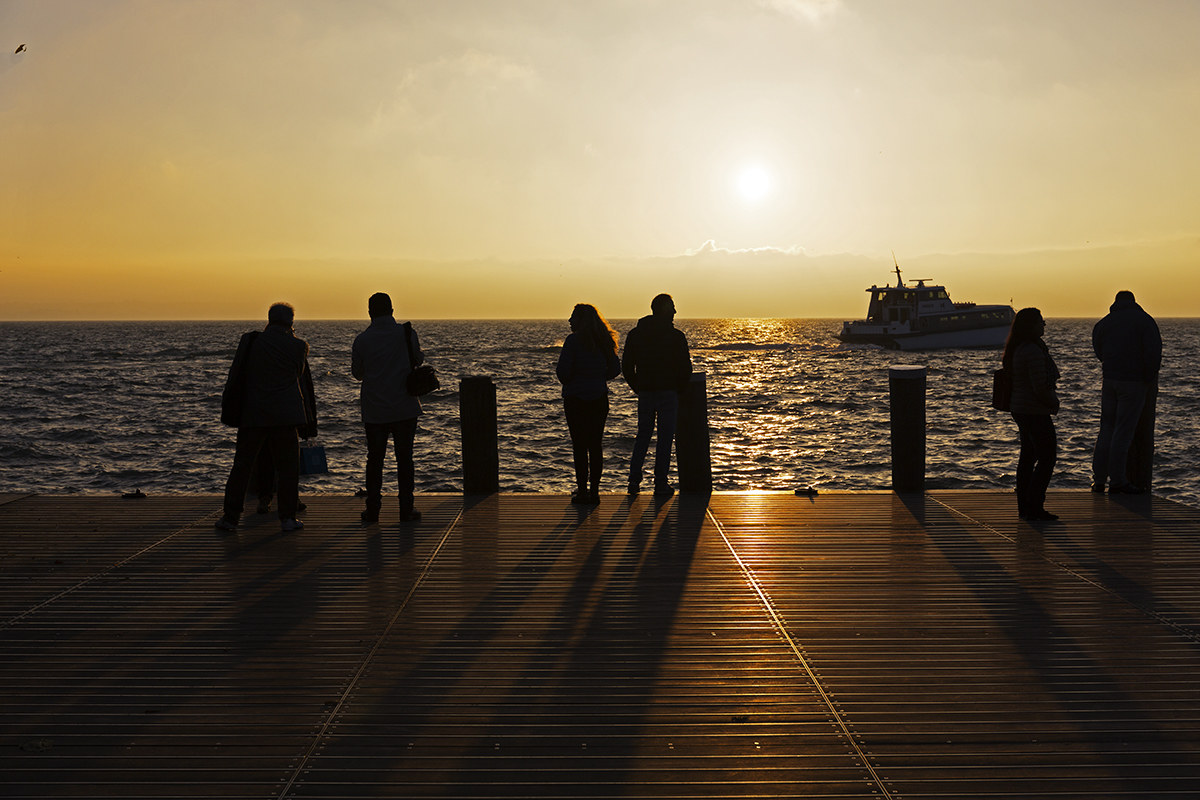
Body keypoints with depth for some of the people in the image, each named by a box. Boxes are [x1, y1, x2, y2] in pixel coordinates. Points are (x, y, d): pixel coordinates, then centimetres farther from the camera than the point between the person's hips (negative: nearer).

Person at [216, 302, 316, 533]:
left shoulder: (250, 342, 1)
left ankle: (230, 517, 10)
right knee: (288, 466, 7)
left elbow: (237, 375, 7)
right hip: (285, 414, -1)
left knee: (242, 465, 8)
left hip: (252, 414, 1)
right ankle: (287, 517, 6)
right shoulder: (296, 346, -2)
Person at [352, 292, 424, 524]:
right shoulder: (407, 333, -7)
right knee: (404, 459, 8)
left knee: (375, 460, 10)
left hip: (374, 411, 0)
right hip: (405, 409, 0)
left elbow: (357, 372, 6)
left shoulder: (362, 340, -6)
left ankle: (372, 511, 9)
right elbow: (418, 359, 9)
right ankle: (406, 510, 8)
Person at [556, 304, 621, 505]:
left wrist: (567, 382, 6)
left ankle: (582, 492, 2)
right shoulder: (603, 341, 4)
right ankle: (594, 491, 10)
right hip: (599, 398, 5)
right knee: (596, 445, 8)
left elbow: (563, 371, -15)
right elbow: (615, 369, 7)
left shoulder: (573, 340, -12)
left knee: (580, 445, 0)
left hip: (575, 398, -5)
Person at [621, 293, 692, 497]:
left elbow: (626, 366, 7)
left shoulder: (635, 334, 5)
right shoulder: (675, 336, -8)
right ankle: (661, 484, 1)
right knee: (665, 438, 2)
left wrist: (638, 388, 15)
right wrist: (679, 389, 7)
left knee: (642, 436, 15)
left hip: (645, 394, 4)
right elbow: (685, 367, -8)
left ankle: (634, 481, 9)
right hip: (668, 393, -4)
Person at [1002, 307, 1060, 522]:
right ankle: (1034, 508, -5)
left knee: (1028, 457, 14)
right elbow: (1040, 387, -24)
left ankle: (1023, 506, 19)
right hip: (1035, 412, -10)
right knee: (1047, 457, -5)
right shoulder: (1034, 351, -21)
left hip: (1021, 409, 10)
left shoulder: (1018, 349, 11)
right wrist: (1054, 403, -6)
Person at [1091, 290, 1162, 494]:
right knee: (1124, 431, -3)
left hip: (1109, 380, 5)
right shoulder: (1144, 320, -4)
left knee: (1106, 429, 12)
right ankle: (1117, 482, -1)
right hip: (1134, 382, -5)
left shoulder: (1104, 322, 10)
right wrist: (1150, 378, -2)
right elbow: (1154, 353, -12)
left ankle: (1098, 479, 11)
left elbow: (1099, 351, 19)